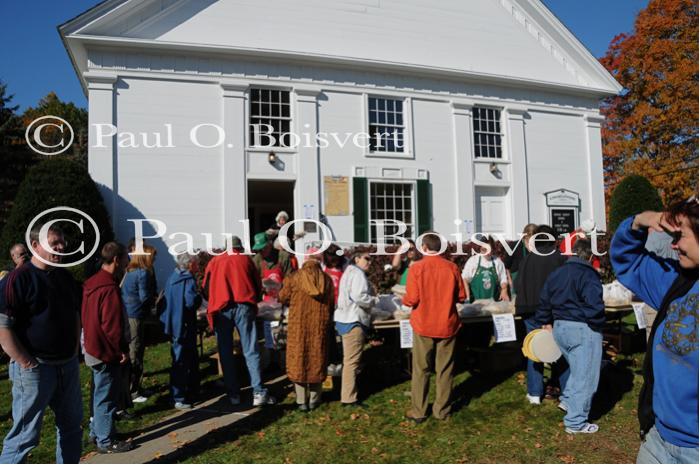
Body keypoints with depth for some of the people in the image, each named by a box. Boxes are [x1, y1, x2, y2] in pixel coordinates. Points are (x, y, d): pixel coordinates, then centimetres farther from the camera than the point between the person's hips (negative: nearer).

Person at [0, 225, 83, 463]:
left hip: (68, 365, 7)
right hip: (35, 368, -7)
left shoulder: (66, 277, 8)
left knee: (71, 426, 17)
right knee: (26, 434, 2)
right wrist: (26, 362, -15)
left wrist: (74, 350, 10)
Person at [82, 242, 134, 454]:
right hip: (107, 351, -10)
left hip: (94, 349, 10)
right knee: (107, 396, 2)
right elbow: (112, 325, -25)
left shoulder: (92, 283, 8)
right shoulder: (109, 288, -23)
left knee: (101, 394, 22)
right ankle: (106, 441, 13)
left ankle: (97, 430, 35)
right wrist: (122, 349, -13)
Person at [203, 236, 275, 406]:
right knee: (251, 352, 1)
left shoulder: (214, 261, 15)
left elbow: (206, 288, 14)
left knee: (226, 353, 8)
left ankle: (233, 394, 10)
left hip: (221, 309, 1)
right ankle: (258, 393, -4)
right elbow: (258, 287, 15)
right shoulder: (246, 259, 14)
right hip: (244, 307, 0)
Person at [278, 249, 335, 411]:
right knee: (317, 358, 13)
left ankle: (302, 401, 13)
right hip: (320, 325, 2)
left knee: (298, 358, 9)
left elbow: (283, 298, 2)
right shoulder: (327, 279, -1)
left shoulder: (294, 277, -7)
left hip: (298, 324, -2)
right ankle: (314, 400, 20)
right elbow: (331, 303, 4)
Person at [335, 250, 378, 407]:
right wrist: (375, 300, -8)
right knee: (352, 360, -6)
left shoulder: (349, 272, 21)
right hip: (353, 321, -11)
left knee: (349, 359, 18)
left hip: (345, 319, 11)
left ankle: (347, 393, 28)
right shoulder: (358, 274, -12)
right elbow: (359, 297, -23)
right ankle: (349, 398, -2)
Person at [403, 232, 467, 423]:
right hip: (447, 325, 2)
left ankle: (418, 412, 17)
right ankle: (441, 410, 21)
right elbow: (461, 296, 2)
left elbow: (411, 300, -15)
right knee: (445, 370, 12)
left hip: (423, 326, -2)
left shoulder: (416, 268, -13)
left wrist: (405, 300, 7)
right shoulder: (452, 267, -5)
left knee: (421, 370, 9)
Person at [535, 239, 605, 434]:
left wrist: (545, 322, 26)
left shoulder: (556, 273, 10)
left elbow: (544, 301, 16)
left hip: (559, 327, 8)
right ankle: (576, 423, 10)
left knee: (578, 369, 28)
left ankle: (567, 400, 30)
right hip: (583, 330, -7)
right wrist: (598, 325, -8)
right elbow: (594, 305, -24)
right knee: (585, 376, 3)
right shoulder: (588, 275, -14)